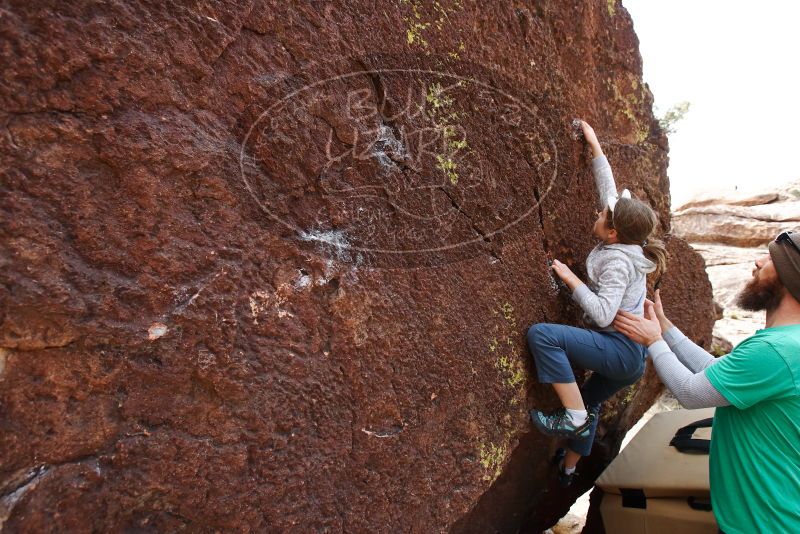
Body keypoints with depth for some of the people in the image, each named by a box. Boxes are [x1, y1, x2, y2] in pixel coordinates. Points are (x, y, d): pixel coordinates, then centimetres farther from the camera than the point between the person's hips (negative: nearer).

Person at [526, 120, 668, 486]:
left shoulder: (617, 260, -19)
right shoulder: (630, 243, 4)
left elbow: (602, 314, -28)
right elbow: (609, 189, 13)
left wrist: (571, 279, -20)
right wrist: (594, 145, 18)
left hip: (620, 350, -10)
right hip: (633, 356, 10)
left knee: (541, 334, -25)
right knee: (590, 402, 27)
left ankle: (574, 417, -16)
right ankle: (568, 469, 49)